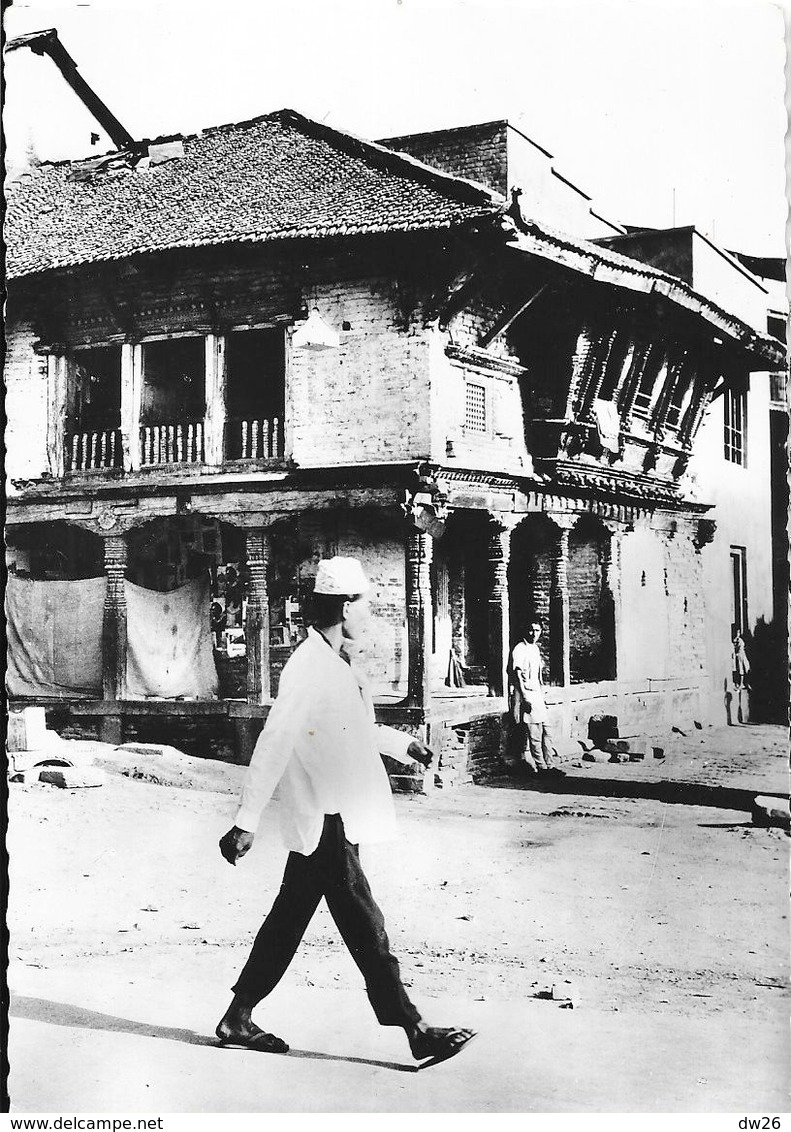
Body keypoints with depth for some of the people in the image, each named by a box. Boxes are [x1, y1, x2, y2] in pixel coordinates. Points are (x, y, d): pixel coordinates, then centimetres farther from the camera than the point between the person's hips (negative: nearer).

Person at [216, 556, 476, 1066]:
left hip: (330, 821, 10)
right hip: (326, 822, -10)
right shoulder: (308, 668, -19)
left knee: (290, 919, 16)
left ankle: (238, 1019, 26)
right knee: (365, 928, -4)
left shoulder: (336, 661, 11)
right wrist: (247, 822, -22)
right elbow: (273, 746, -22)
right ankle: (416, 1033, 3)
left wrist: (402, 743, 31)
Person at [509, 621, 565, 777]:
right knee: (534, 736, -6)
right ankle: (541, 767, -2)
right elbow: (517, 675, -15)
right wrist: (525, 698, -20)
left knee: (546, 732, 6)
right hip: (526, 696, -9)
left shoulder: (536, 648, 17)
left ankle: (550, 765, 8)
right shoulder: (519, 649, -10)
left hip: (538, 696, 9)